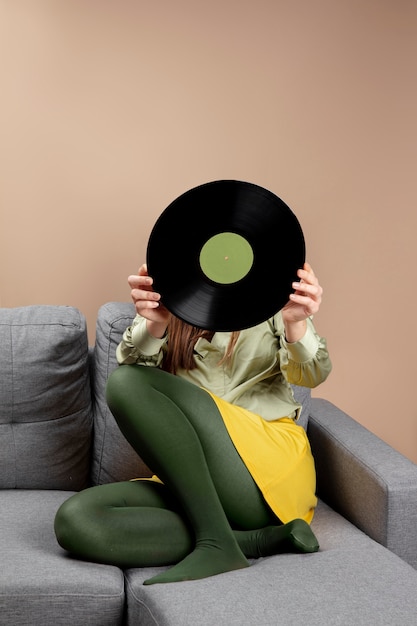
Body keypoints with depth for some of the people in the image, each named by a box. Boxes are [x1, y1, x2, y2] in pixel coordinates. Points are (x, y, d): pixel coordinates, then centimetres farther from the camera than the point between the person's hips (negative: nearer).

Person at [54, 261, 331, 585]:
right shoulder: (167, 296, 18)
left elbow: (311, 375, -4)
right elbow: (133, 363, -2)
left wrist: (296, 323, -28)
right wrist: (153, 324, -26)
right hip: (188, 478, 4)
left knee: (128, 383, -23)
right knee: (75, 519, -26)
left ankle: (216, 543, -28)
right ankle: (264, 539, -24)